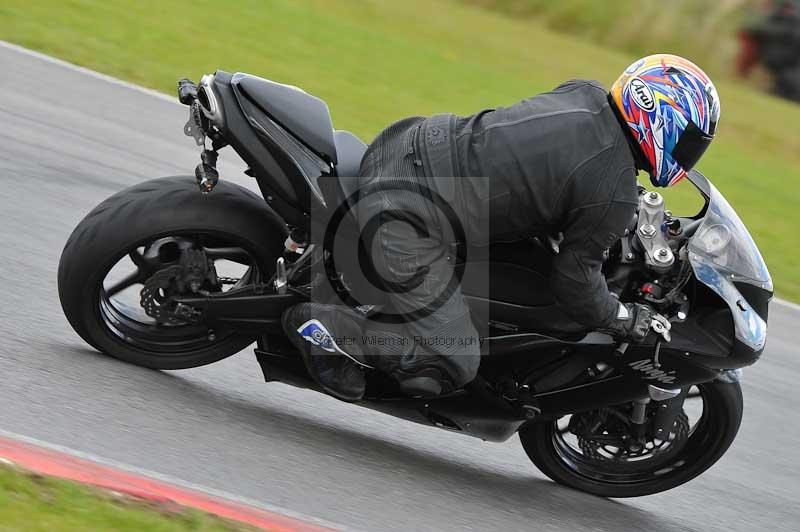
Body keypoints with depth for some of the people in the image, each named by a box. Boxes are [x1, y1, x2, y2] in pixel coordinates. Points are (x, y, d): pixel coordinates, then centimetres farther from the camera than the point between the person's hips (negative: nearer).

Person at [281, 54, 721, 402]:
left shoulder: (586, 94, 6)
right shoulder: (614, 200, -14)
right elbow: (575, 286, -4)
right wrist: (630, 321, 13)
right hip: (406, 223, -8)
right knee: (450, 368, -1)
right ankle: (321, 324, 2)